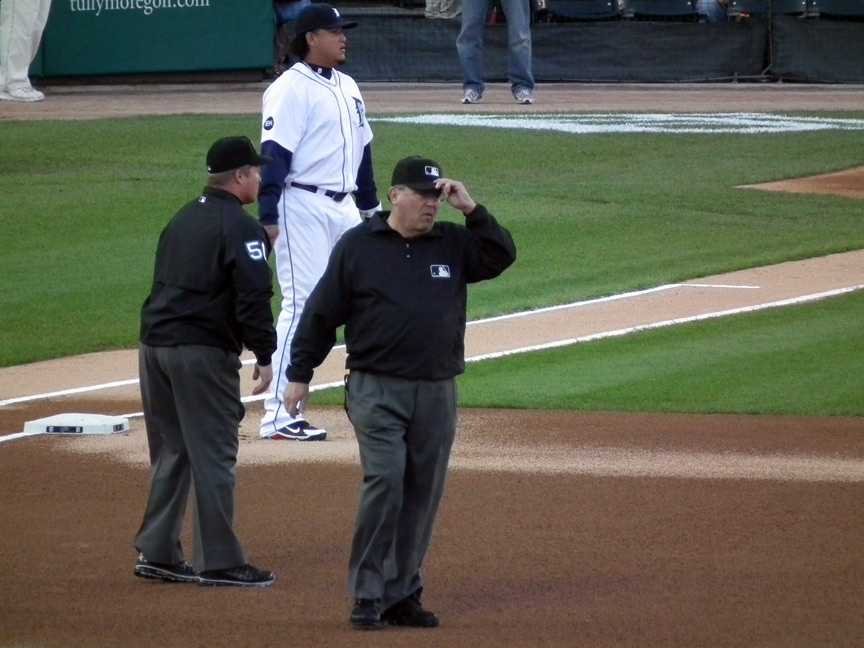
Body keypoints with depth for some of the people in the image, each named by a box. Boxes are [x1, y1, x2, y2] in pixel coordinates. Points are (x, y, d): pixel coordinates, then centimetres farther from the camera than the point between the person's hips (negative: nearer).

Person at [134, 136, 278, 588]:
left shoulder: (184, 219, 17)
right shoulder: (239, 227, -9)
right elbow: (254, 296, -16)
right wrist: (263, 356, -12)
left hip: (155, 345, 8)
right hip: (203, 352, -8)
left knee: (170, 452, 15)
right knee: (213, 456, -4)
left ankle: (156, 553, 17)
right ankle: (219, 562, -2)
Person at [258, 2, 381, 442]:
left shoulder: (347, 88, 16)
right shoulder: (291, 89, -11)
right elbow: (274, 154, -17)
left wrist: (371, 207, 22)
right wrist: (268, 217, -22)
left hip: (344, 207, 9)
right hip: (303, 205, -9)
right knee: (302, 304, -12)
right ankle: (278, 416, -11)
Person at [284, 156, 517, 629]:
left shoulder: (453, 244, 10)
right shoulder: (357, 246, 1)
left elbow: (502, 257, -2)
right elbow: (321, 314, 3)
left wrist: (471, 210, -7)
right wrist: (300, 374, 2)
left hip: (437, 391, 4)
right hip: (376, 389, -4)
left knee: (423, 494, 5)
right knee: (385, 482, -15)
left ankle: (402, 594, 14)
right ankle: (367, 594, -8)